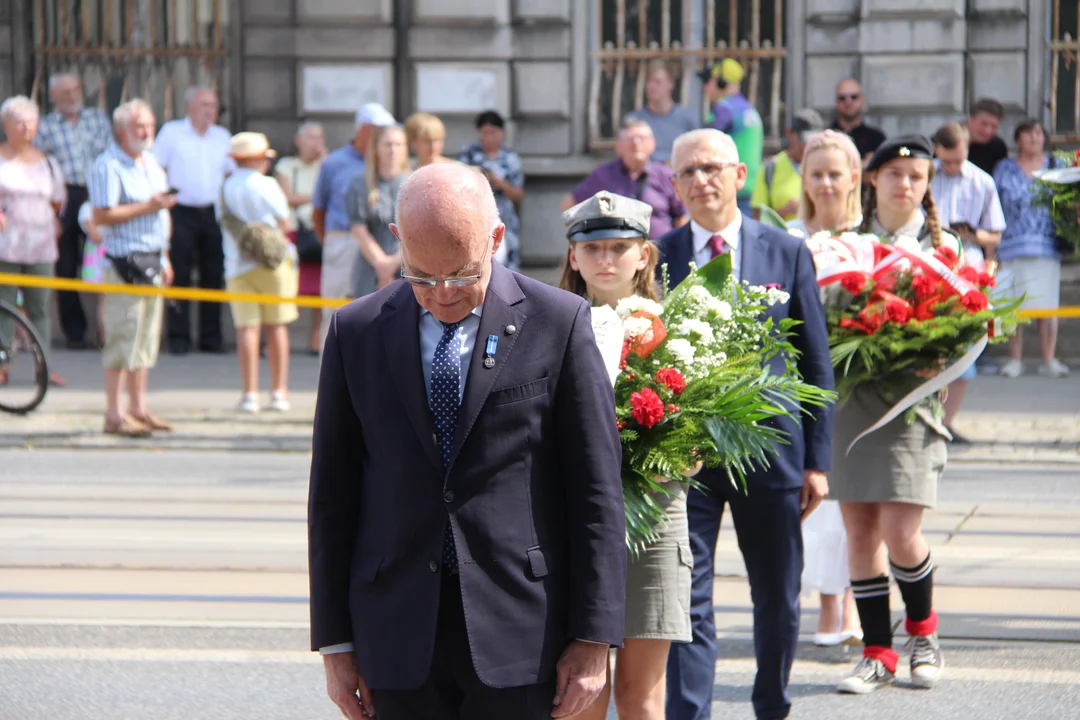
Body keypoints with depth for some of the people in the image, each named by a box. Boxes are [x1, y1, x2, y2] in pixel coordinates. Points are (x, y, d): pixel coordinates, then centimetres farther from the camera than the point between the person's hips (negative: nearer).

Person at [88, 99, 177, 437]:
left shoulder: (152, 163, 17)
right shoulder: (108, 166, -10)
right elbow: (102, 216, -18)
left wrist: (165, 259, 21)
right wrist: (146, 207, -19)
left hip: (153, 263, 8)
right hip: (125, 263, -8)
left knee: (147, 339, 11)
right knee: (123, 339, -8)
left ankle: (139, 409, 18)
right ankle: (114, 415, -4)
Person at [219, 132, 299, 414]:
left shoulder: (225, 188, 6)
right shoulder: (266, 185, -5)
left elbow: (226, 224, 12)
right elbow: (284, 223, -4)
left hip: (238, 265, 2)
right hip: (273, 263, -2)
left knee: (247, 327, -2)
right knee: (276, 326, 6)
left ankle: (250, 393, -8)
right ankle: (279, 391, 8)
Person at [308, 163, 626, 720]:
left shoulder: (558, 323, -1)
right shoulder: (356, 332, 6)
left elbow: (597, 489, -1)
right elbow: (332, 493, 9)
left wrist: (593, 638, -4)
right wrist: (334, 641, 6)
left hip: (519, 633, -2)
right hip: (398, 646, 2)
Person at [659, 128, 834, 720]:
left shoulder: (787, 254, 3)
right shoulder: (657, 259, 0)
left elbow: (816, 365, 6)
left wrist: (816, 459, 1)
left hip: (770, 450, 2)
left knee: (778, 600, 13)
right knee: (688, 603, -4)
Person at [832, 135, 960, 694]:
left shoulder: (943, 246, 5)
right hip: (850, 396, 3)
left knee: (900, 532, -9)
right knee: (859, 528, 3)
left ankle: (922, 630, 17)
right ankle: (878, 653, 12)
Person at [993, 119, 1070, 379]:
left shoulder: (1056, 166, 12)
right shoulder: (1004, 169, 10)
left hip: (1047, 246, 0)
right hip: (1012, 246, 0)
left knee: (1047, 305, -2)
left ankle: (1049, 360, 1)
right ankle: (1015, 359, 5)